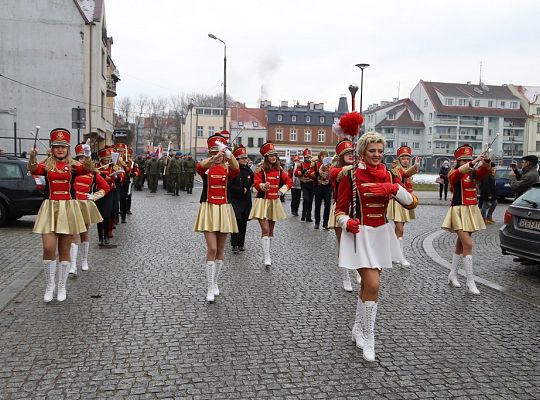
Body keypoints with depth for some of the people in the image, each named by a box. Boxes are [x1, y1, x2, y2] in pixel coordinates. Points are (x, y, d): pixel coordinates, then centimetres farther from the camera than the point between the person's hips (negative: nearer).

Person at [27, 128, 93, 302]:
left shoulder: (73, 165, 1)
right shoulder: (46, 164, 3)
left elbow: (88, 169, -20)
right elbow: (33, 169, -19)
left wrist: (87, 156, -41)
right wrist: (33, 157, -40)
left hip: (68, 208, 0)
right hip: (49, 208, 0)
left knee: (64, 250, 6)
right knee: (48, 248, -8)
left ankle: (62, 287, 18)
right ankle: (50, 286, 10)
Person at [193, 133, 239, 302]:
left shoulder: (228, 168, 0)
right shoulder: (206, 167, -2)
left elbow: (236, 168, -25)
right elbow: (199, 167, -28)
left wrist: (227, 153, -43)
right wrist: (213, 158, -47)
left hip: (224, 210, 2)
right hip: (209, 209, -2)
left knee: (220, 250, 9)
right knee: (212, 249, -10)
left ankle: (214, 283, 26)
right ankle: (210, 289, -3)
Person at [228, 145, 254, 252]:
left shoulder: (248, 170, 8)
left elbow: (252, 183, 14)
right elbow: (230, 186, -14)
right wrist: (241, 189, -14)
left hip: (246, 200, 5)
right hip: (235, 200, -5)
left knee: (243, 223, 9)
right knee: (236, 221, -8)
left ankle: (241, 244, 18)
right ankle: (234, 244, -2)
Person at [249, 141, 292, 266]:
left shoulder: (279, 170, 6)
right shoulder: (261, 169, -8)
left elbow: (289, 182, 13)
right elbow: (256, 183, -17)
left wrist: (282, 190, -1)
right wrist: (264, 185, -37)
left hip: (275, 202, 5)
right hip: (263, 201, -5)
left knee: (271, 230, 13)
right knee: (265, 230, -11)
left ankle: (269, 254, 26)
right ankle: (267, 257, -9)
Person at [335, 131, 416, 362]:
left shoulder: (388, 176, 4)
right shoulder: (351, 176, -8)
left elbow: (412, 203, -1)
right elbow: (340, 210, -3)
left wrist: (395, 189, -18)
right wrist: (346, 222, -25)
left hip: (381, 234, 5)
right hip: (359, 235, -5)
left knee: (368, 284, 13)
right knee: (373, 284, -14)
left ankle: (358, 329, 32)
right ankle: (369, 339, -1)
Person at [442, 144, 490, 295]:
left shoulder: (474, 173, 6)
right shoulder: (453, 174, -7)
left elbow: (486, 170, -12)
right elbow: (459, 172, -30)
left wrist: (486, 161, -33)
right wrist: (474, 162, -43)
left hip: (472, 211, 6)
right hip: (459, 211, -6)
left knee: (461, 244, 14)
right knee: (468, 245, -14)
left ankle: (452, 275, 27)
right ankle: (470, 282, -10)